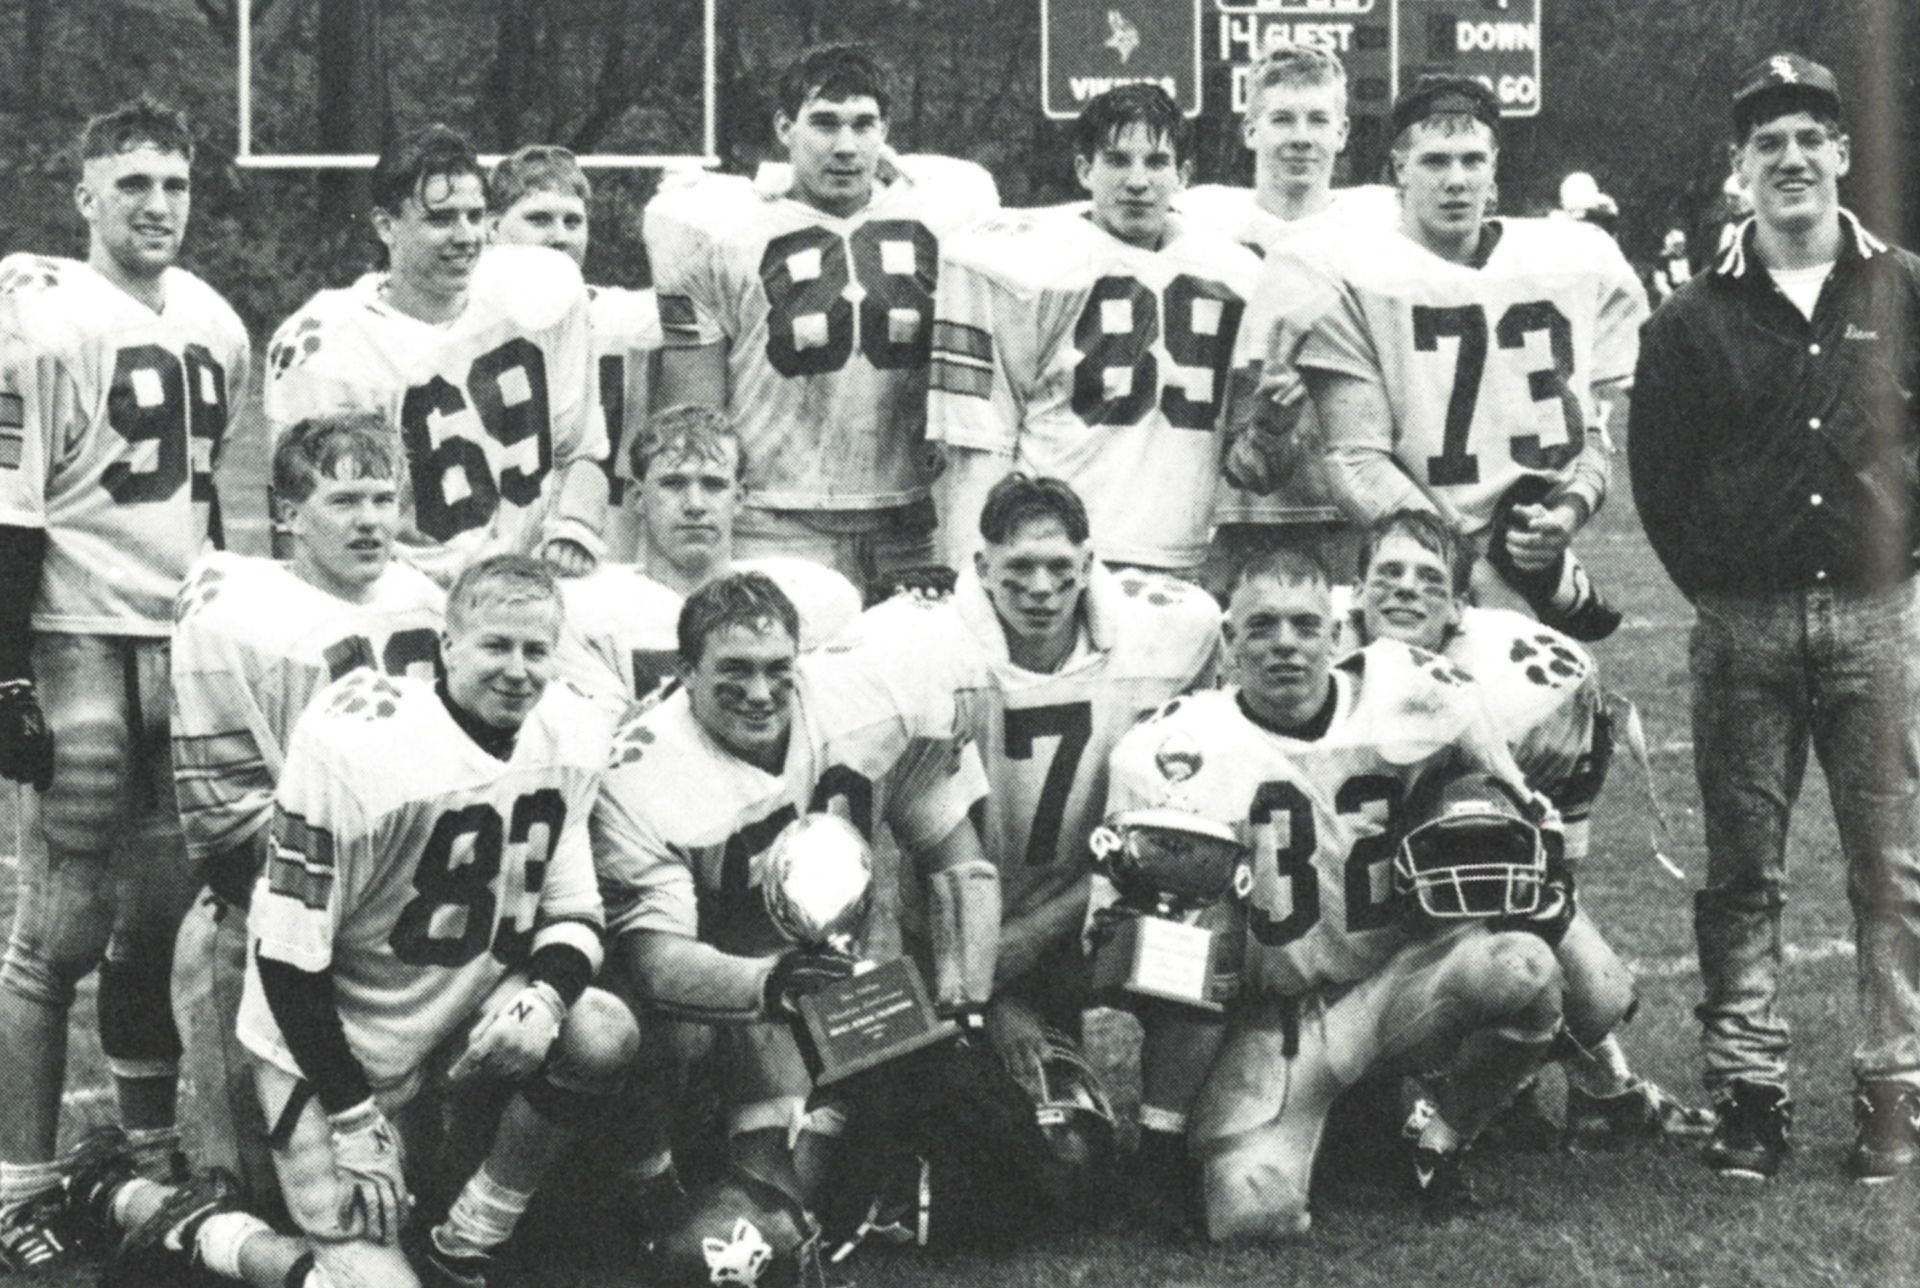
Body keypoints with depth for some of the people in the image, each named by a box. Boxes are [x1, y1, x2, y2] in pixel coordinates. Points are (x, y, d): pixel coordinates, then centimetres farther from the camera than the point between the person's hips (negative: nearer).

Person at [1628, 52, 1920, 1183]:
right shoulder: (1695, 319, 5)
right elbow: (1659, 468, 8)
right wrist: (1713, 581, 3)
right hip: (1744, 625, 0)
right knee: (1743, 870, 4)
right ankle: (1751, 1092, 10)